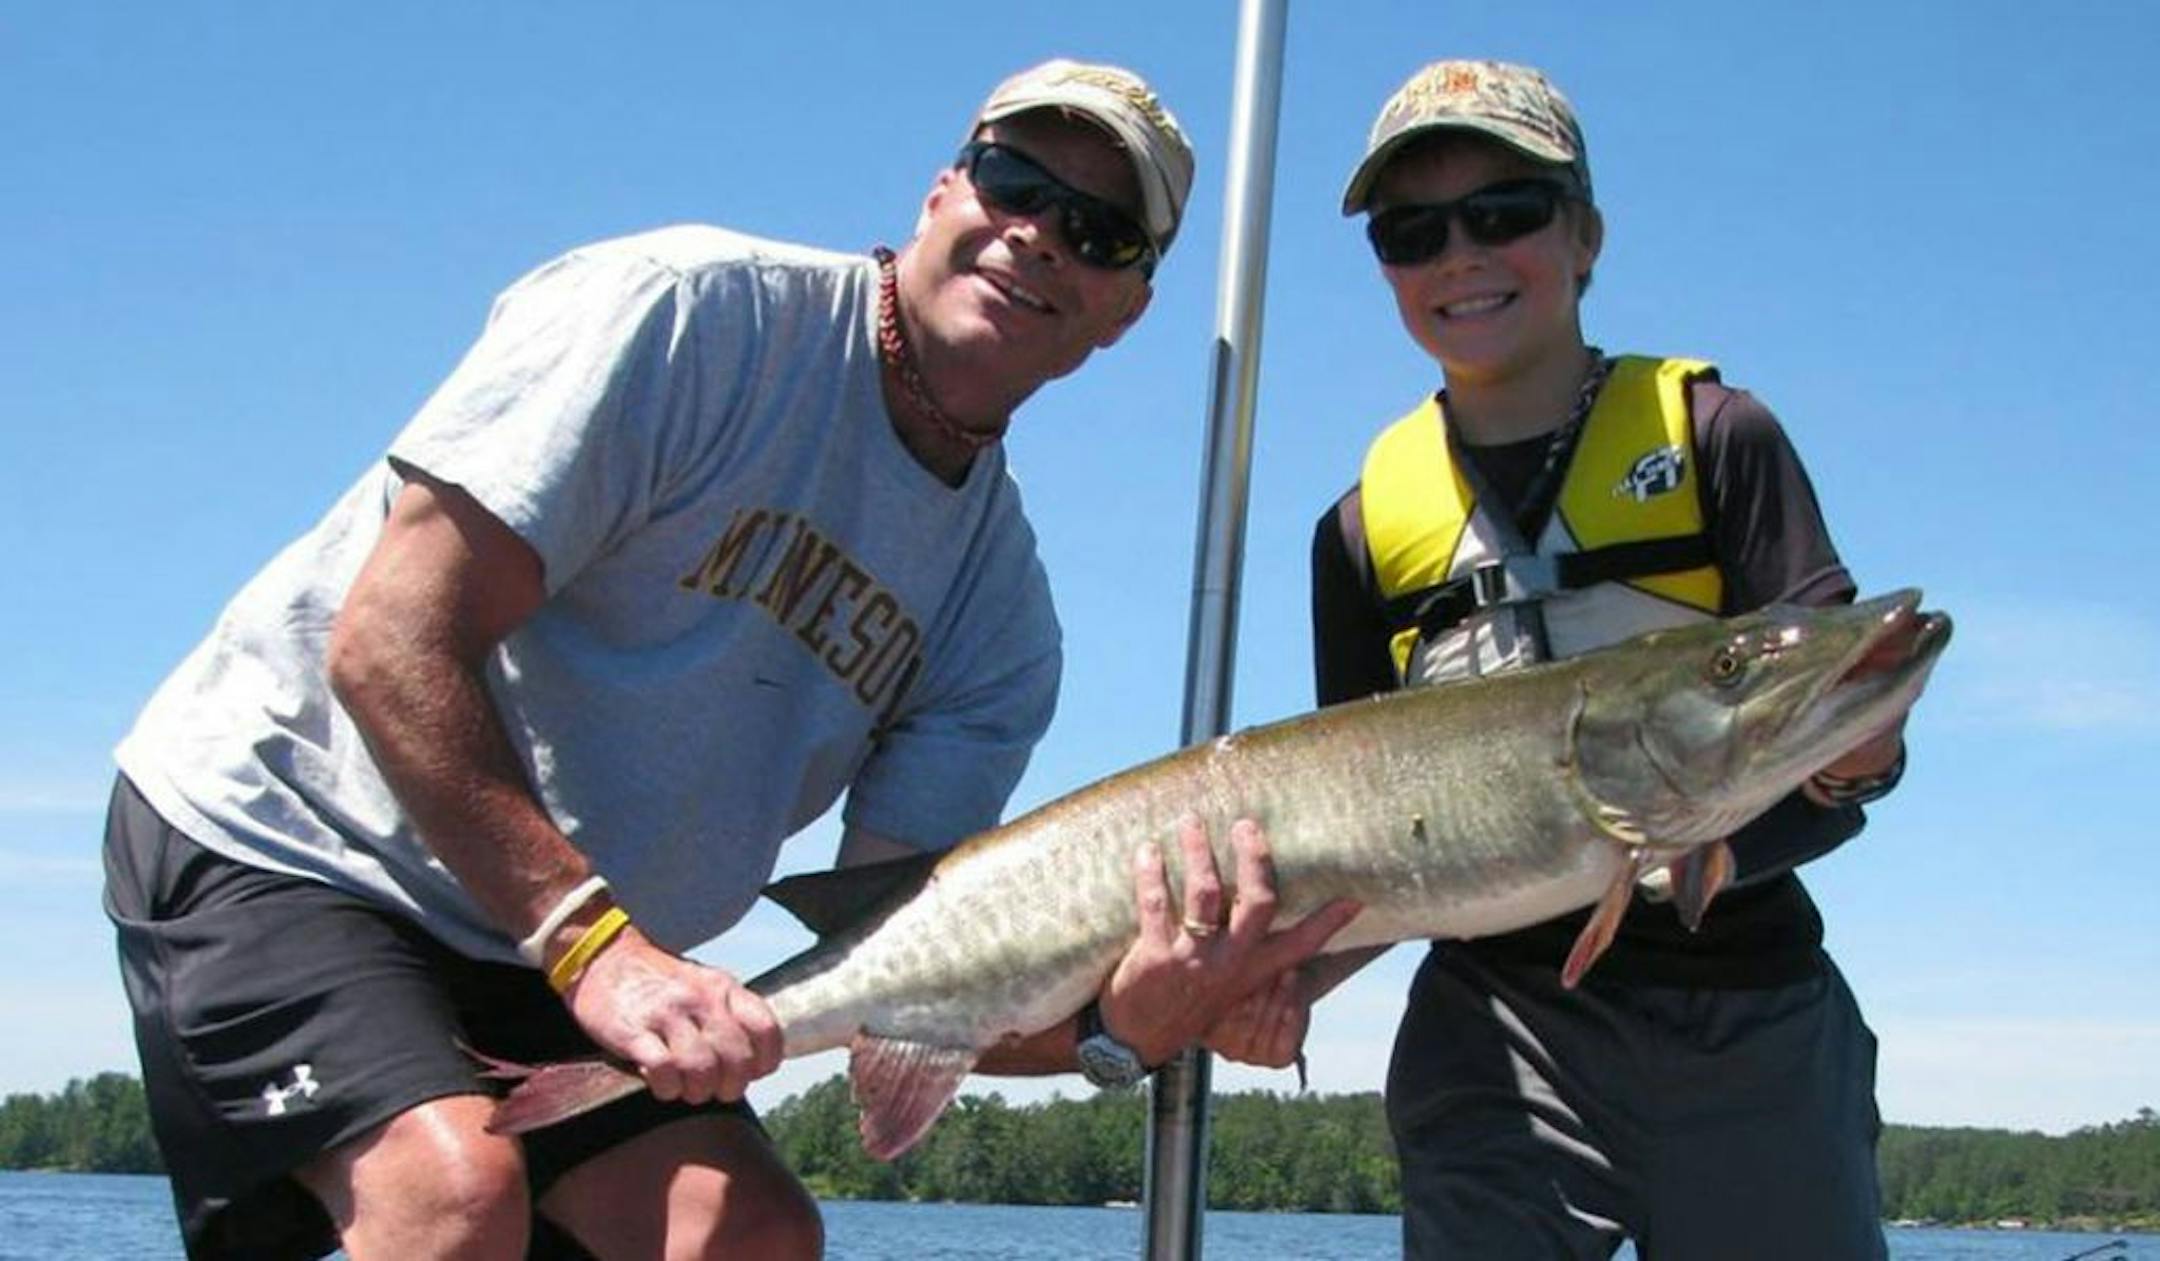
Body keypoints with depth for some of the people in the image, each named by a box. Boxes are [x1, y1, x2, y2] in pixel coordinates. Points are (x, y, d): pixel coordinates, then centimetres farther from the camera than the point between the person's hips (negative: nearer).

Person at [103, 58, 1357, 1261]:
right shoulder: (693, 311, -19)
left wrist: (1112, 1024, -27)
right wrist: (594, 941, -31)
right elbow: (389, 645, -24)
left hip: (545, 953, 7)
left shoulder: (1000, 614, -1)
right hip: (278, 837, -6)